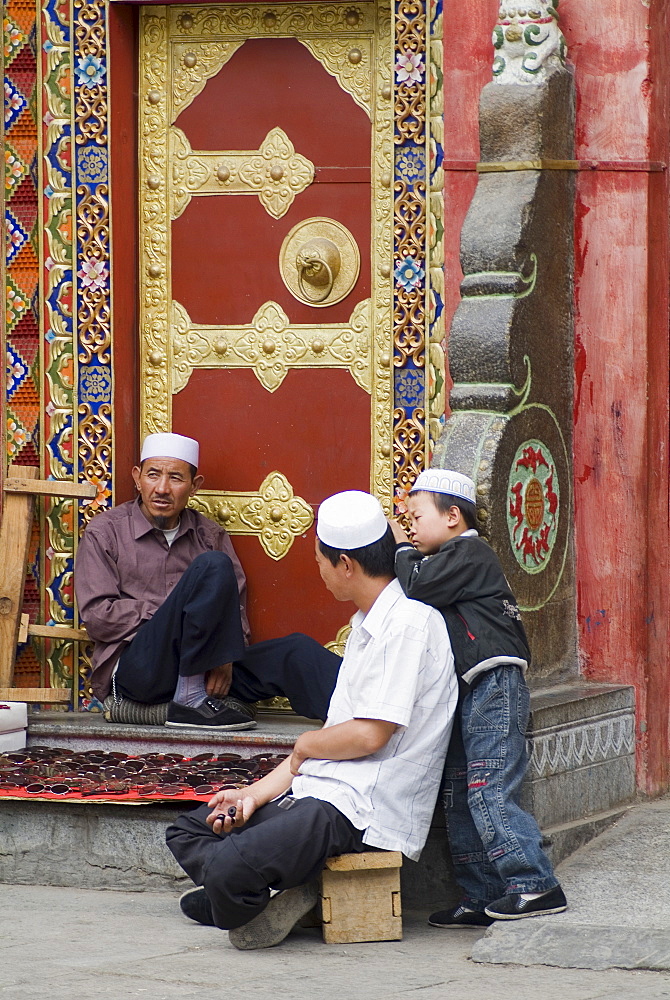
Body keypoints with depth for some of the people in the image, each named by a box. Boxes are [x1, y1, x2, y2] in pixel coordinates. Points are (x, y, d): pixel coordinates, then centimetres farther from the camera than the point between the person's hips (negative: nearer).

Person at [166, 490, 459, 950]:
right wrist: (257, 794, 10)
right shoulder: (367, 625, 20)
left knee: (226, 867, -31)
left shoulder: (409, 623, -13)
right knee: (186, 833, 12)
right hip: (317, 793, 11)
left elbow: (370, 735, -19)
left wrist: (306, 745, 1)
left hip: (364, 810, -11)